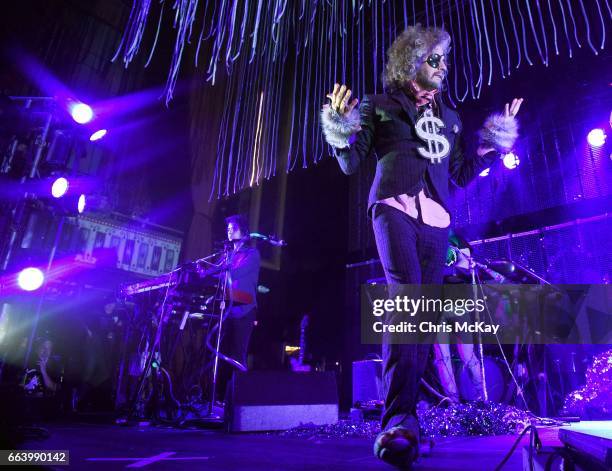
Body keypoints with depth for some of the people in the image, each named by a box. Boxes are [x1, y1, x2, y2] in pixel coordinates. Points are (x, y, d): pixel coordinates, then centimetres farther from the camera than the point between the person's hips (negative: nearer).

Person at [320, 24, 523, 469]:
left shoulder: (448, 116, 26)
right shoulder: (379, 105, 13)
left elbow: (462, 174, 22)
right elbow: (351, 162, 5)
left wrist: (496, 141, 13)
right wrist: (340, 126, -12)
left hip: (436, 218, 5)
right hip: (394, 207, -5)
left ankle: (401, 416, 6)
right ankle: (400, 419, -29)